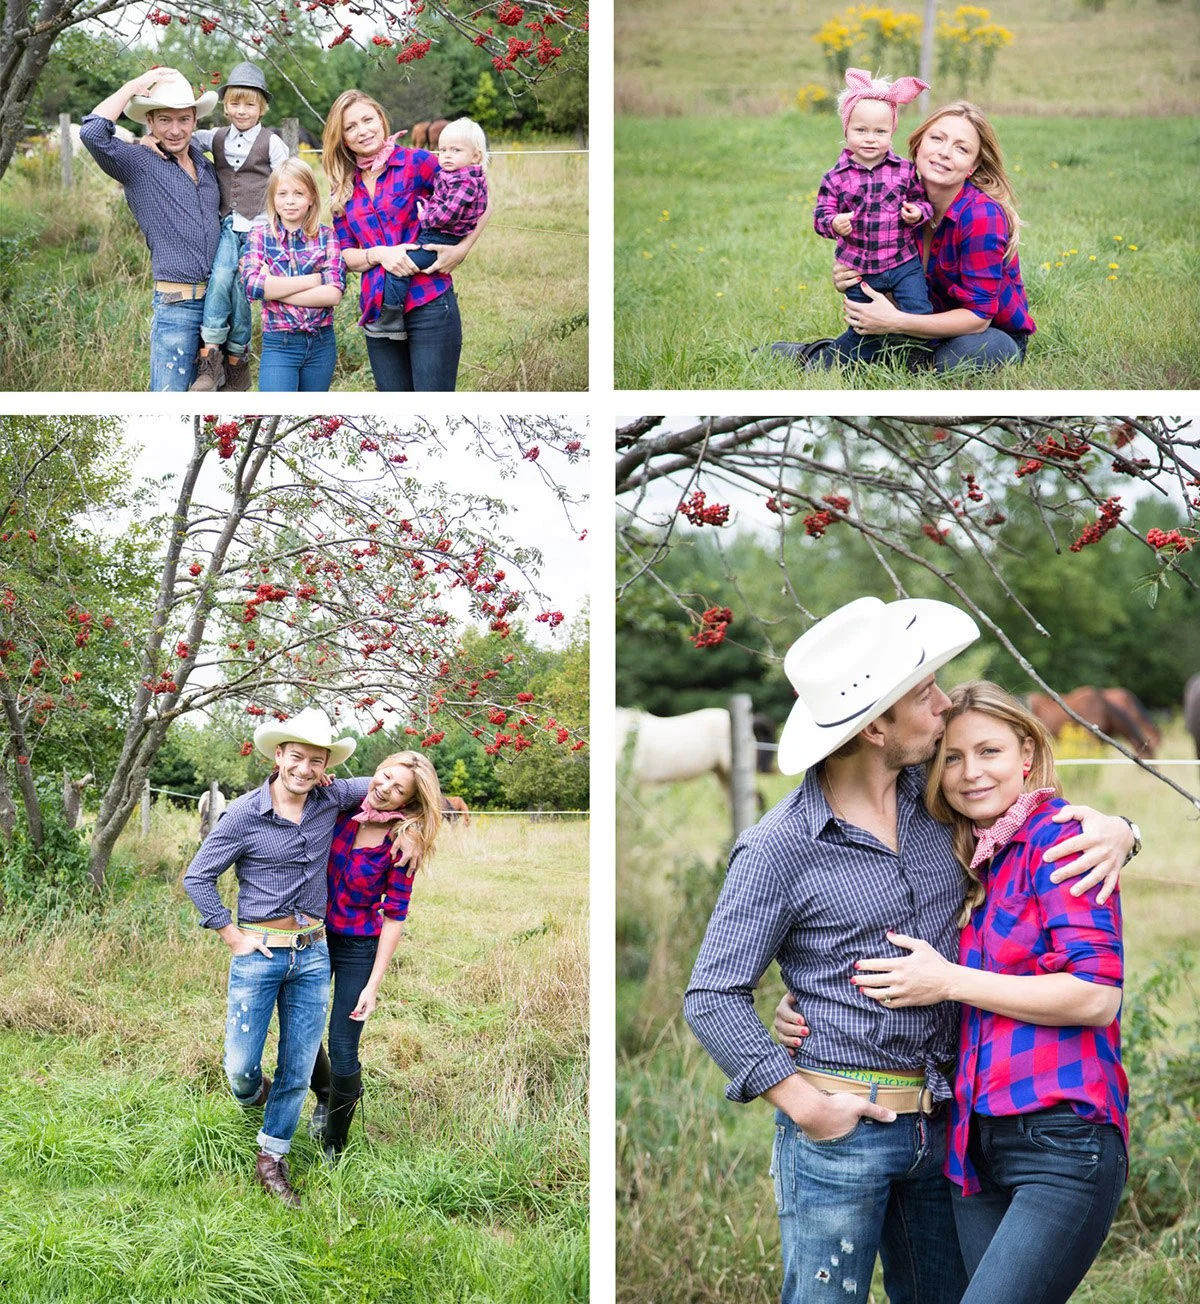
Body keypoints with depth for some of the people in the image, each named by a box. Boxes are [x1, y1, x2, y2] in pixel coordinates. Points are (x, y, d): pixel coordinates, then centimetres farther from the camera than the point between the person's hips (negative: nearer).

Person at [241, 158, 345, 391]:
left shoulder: (326, 236, 3)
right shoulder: (260, 237, 1)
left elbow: (334, 293, -10)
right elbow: (251, 285, -16)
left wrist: (274, 288, -13)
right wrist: (314, 279, -13)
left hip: (321, 344, 2)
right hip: (278, 345, -2)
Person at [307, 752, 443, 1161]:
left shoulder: (403, 844, -16)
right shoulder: (342, 809, -7)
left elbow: (395, 916, -12)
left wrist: (374, 985, -14)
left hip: (359, 949, -4)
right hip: (316, 937, 4)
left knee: (342, 1050, -1)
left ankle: (333, 1144, 21)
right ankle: (325, 1096, 44)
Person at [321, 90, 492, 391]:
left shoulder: (417, 163, -1)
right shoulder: (343, 189, 12)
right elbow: (345, 255, 9)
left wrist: (461, 249, -13)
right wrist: (380, 254, -11)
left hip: (428, 306, -5)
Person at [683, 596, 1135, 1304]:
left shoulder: (933, 795, 4)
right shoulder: (779, 848, -12)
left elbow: (1038, 814, 20)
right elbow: (713, 998, -9)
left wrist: (1114, 829, -3)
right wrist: (803, 1105, -15)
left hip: (937, 1124, 6)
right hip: (838, 1126, -6)